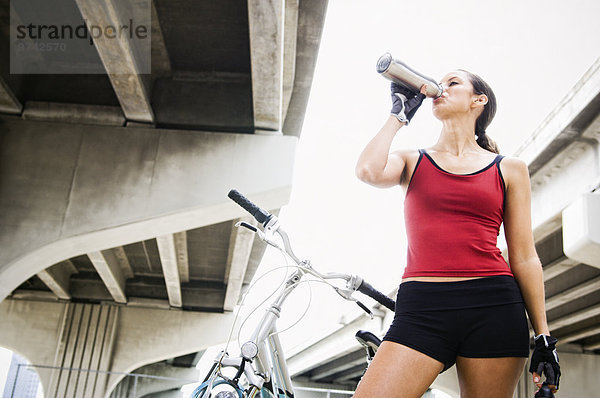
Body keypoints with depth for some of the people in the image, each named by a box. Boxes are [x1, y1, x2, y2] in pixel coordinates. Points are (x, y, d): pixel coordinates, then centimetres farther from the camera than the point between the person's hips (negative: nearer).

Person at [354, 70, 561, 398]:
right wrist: (398, 113, 7)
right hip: (422, 309, 0)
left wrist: (543, 336, 5)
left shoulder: (510, 169, 13)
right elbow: (368, 171, -7)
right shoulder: (413, 162, 16)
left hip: (493, 309, 1)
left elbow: (524, 258, 11)